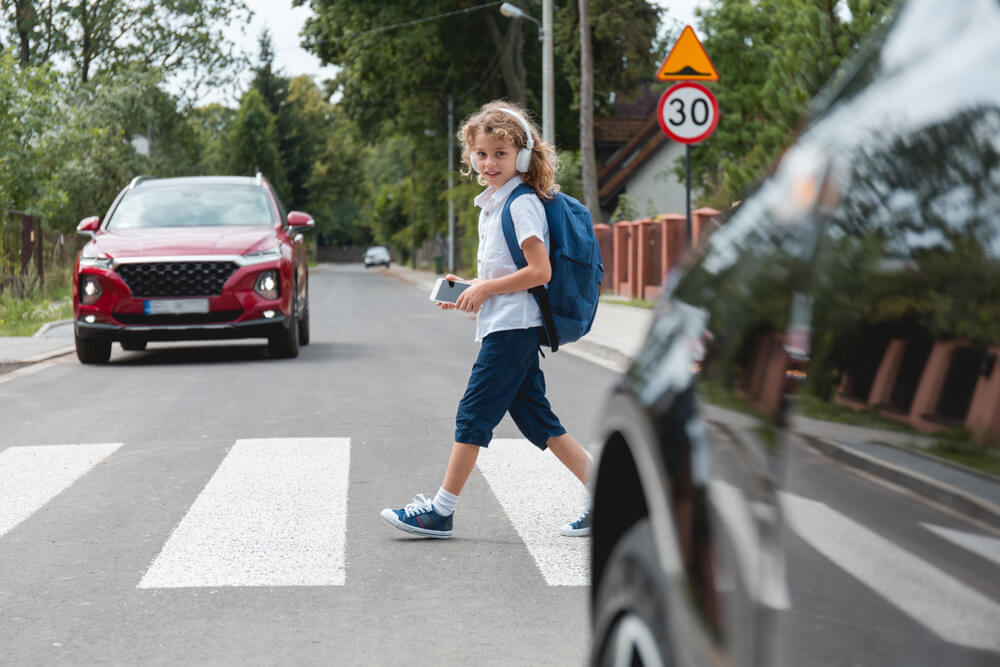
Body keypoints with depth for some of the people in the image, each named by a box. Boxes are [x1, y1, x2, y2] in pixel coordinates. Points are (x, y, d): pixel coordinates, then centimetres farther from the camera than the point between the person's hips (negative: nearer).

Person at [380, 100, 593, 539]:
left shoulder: (521, 204, -11)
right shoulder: (493, 204, 18)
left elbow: (540, 271, -19)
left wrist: (486, 288, -14)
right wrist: (470, 293, 10)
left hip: (512, 328, -10)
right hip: (509, 327, 10)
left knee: (473, 414, -6)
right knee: (536, 419, 8)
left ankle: (440, 511, 0)